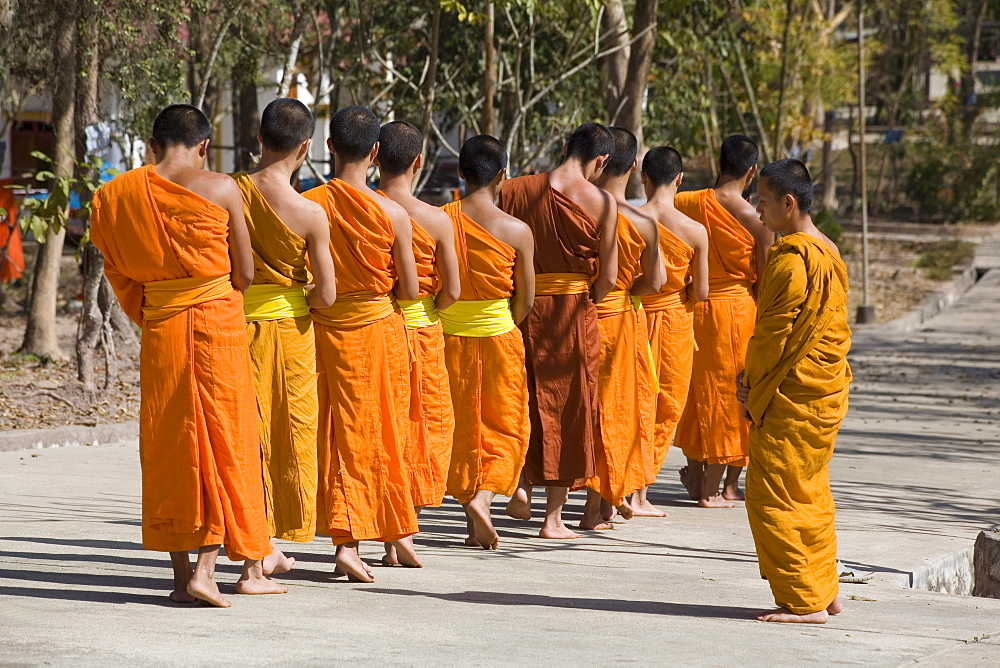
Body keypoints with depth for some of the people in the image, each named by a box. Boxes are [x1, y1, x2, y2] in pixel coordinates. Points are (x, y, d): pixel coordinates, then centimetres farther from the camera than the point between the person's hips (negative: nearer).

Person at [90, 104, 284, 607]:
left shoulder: (120, 195, 1)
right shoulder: (220, 189, -7)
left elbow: (119, 273, 8)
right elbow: (245, 272, -2)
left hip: (159, 326, 3)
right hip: (218, 321, -3)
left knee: (169, 448, 9)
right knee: (224, 441, 4)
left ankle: (181, 575, 9)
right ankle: (207, 566, -3)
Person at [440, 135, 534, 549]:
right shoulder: (517, 231, -11)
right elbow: (525, 301, -3)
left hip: (449, 339, 2)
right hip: (499, 338, -2)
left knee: (461, 428, 13)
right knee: (505, 428, 11)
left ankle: (475, 526, 18)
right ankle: (483, 496, -12)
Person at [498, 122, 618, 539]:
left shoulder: (514, 190, 0)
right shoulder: (602, 203, -7)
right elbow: (608, 277, -7)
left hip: (522, 307, 2)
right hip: (574, 312, -2)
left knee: (526, 400, 20)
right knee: (567, 410, 7)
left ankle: (521, 484, 2)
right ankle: (553, 517, 10)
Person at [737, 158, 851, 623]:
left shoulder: (791, 258, -18)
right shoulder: (828, 253, 13)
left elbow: (774, 332, -17)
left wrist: (752, 387, -4)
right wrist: (753, 378, 14)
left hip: (792, 396, -10)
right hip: (826, 391, 10)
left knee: (774, 497, -6)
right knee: (811, 495, 16)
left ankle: (803, 602, -5)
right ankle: (823, 593, 21)